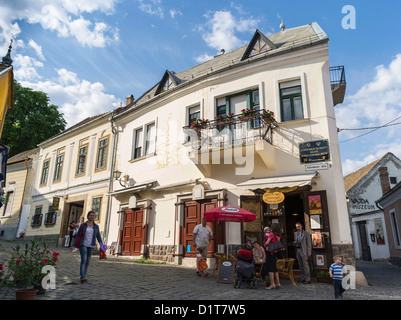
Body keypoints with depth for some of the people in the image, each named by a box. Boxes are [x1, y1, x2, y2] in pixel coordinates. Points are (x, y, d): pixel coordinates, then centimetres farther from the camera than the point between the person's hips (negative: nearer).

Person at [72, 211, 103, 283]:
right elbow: (78, 235, -1)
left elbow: (98, 237, 1)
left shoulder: (96, 226, 3)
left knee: (87, 261, 8)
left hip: (90, 246, 3)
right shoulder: (83, 225, -3)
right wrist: (74, 245, -6)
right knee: (84, 259, -19)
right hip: (83, 245, -3)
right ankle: (82, 277, -23)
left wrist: (102, 244, -13)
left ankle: (83, 276, 22)